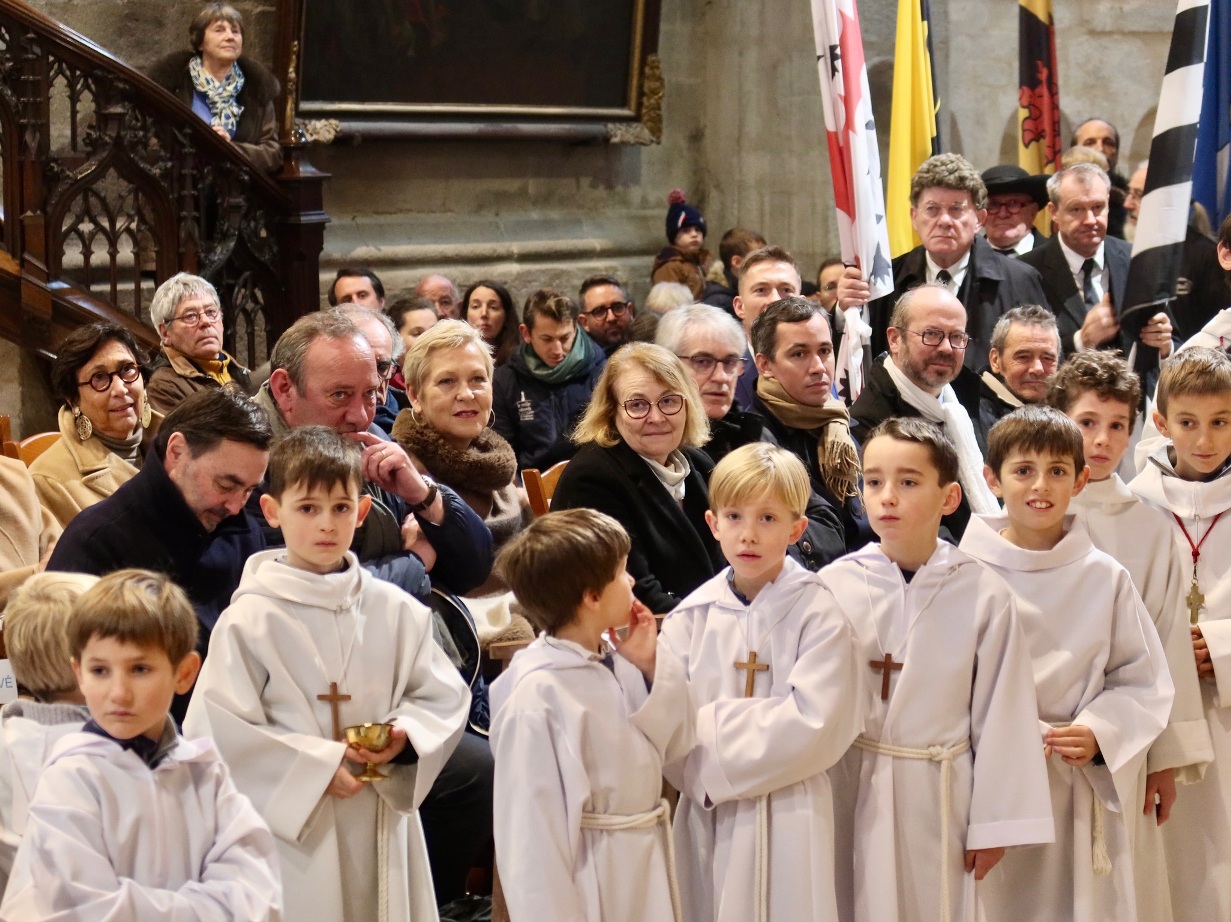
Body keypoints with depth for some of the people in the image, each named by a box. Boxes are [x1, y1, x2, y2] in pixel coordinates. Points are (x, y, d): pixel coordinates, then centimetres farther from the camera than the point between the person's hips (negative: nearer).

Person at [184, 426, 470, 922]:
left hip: (381, 834, 4)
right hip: (289, 834, -4)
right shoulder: (250, 619, -6)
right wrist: (316, 767, -13)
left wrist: (404, 736, -10)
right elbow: (214, 728, -11)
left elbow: (443, 696, 11)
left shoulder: (396, 611, 6)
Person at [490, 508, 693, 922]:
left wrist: (652, 667, -8)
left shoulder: (617, 662, -3)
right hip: (590, 887, -7)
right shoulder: (535, 696, -23)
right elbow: (531, 826, -20)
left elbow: (676, 743, 5)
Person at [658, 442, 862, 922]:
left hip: (789, 822, -3)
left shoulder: (821, 616, -7)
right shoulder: (692, 617, 2)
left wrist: (710, 727, -12)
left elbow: (813, 726, -16)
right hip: (706, 818, 3)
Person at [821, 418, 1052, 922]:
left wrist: (994, 824, -1)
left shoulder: (985, 595, -8)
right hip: (849, 794, 1)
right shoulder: (835, 586, -6)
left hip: (940, 800, -1)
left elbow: (1002, 716, -3)